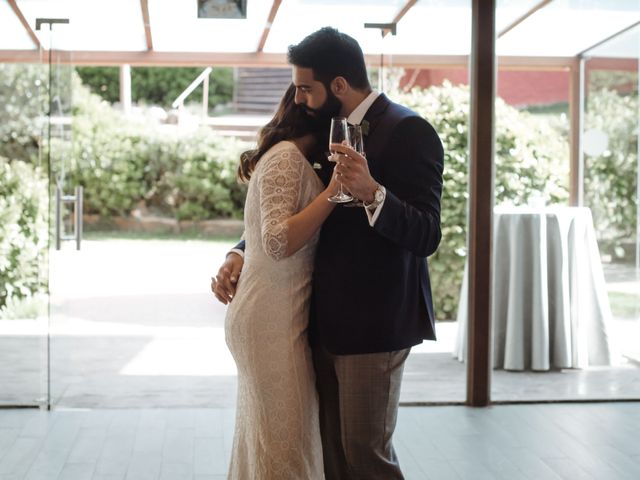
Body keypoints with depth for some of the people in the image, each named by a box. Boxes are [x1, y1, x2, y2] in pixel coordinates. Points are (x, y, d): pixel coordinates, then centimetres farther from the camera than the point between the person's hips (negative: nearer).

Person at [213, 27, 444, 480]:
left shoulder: (408, 131, -13)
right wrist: (240, 252, 7)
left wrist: (372, 192, -36)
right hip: (329, 321, 8)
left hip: (374, 323, -8)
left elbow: (426, 237, -20)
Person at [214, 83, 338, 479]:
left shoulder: (289, 157, 17)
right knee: (286, 442, -4)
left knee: (262, 438, 16)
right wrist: (337, 187, -24)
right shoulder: (287, 157, -12)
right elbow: (279, 242, -23)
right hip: (274, 322, -10)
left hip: (269, 317, 10)